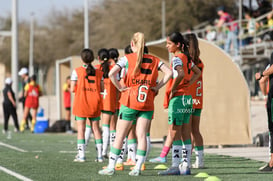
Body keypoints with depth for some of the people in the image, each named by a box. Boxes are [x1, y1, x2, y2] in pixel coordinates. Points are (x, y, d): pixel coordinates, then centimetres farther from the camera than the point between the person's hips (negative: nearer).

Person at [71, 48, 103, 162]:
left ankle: (81, 155, -6)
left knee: (81, 129, -1)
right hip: (95, 103, 3)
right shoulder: (98, 72, 4)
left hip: (81, 103, -3)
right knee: (96, 128, 8)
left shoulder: (77, 71, -5)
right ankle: (99, 155, 5)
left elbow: (73, 89, -6)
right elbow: (102, 89, 2)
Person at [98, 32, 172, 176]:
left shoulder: (127, 59, -1)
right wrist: (157, 87, 3)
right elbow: (169, 73, 0)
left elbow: (111, 73, -14)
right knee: (142, 136, 2)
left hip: (130, 101, -3)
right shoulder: (153, 60, 8)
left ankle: (111, 167, 4)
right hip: (147, 102, 3)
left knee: (120, 136, 3)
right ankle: (137, 168, -4)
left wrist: (120, 88, -4)